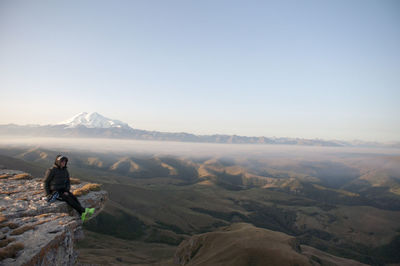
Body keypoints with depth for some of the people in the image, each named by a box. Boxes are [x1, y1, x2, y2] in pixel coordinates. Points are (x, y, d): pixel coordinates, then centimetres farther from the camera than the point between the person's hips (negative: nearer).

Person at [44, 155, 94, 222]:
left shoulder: (65, 171, 4)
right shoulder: (51, 171, -14)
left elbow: (68, 182, 9)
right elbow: (46, 183, -7)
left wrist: (66, 191, -8)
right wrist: (48, 195, -13)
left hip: (63, 190, 5)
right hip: (54, 191, -5)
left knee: (73, 197, -24)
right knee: (68, 198, -30)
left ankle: (83, 215, -41)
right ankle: (83, 210, -41)